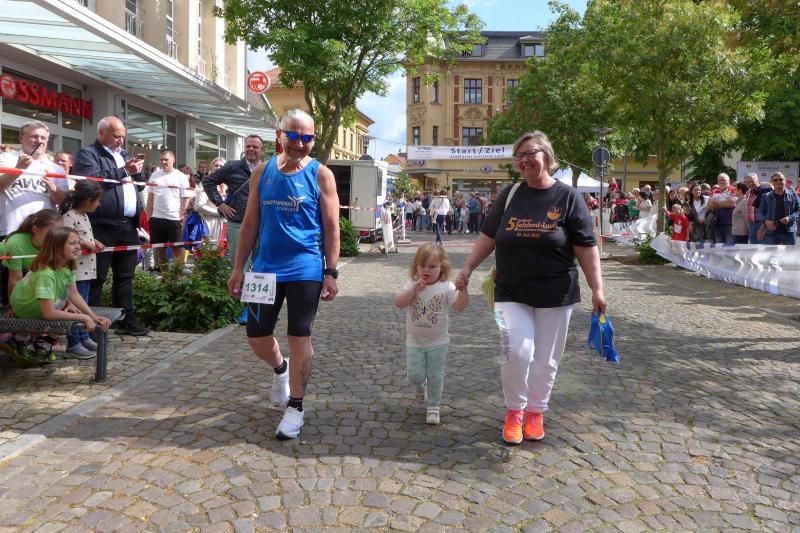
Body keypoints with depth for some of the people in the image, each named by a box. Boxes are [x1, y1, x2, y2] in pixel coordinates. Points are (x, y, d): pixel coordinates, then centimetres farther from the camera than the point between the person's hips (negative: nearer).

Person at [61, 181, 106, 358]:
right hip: (76, 269, -10)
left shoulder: (84, 216, 13)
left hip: (87, 268, 10)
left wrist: (93, 242, 7)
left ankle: (84, 337, 26)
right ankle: (73, 344, 5)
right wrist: (85, 244, -19)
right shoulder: (69, 216, -16)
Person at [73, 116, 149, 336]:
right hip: (103, 226, -7)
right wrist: (124, 171, -19)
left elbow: (138, 183, 25)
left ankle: (126, 320, 20)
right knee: (97, 278, -2)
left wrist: (137, 172, 4)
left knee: (125, 276, 12)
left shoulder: (124, 154, 21)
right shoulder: (87, 153, -2)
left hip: (128, 225, 7)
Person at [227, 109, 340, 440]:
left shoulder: (320, 175, -3)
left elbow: (331, 228, -4)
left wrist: (331, 273, -9)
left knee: (299, 338, 2)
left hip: (305, 270, -3)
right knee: (257, 338, 9)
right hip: (265, 269, 4)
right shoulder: (262, 173, 6)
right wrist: (238, 268, 5)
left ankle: (295, 408, 17)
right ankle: (280, 370, 42)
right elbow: (250, 224, 9)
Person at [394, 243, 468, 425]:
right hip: (414, 342, 2)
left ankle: (433, 407, 23)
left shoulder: (446, 287, -10)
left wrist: (463, 289, -33)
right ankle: (420, 387, 39)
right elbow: (398, 303, -18)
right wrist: (414, 289, -28)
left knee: (435, 376, 6)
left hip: (438, 342, -1)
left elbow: (460, 306, -18)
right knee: (414, 374, 4)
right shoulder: (412, 285, -5)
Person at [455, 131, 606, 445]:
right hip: (511, 293, 1)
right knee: (517, 351, -11)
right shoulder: (509, 195, 5)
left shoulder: (567, 197, -3)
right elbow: (489, 236, 12)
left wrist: (597, 289, -8)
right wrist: (467, 269, 8)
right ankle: (514, 410, 13)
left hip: (555, 295, -1)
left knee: (545, 359, 7)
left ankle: (535, 412, 29)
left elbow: (586, 247, -4)